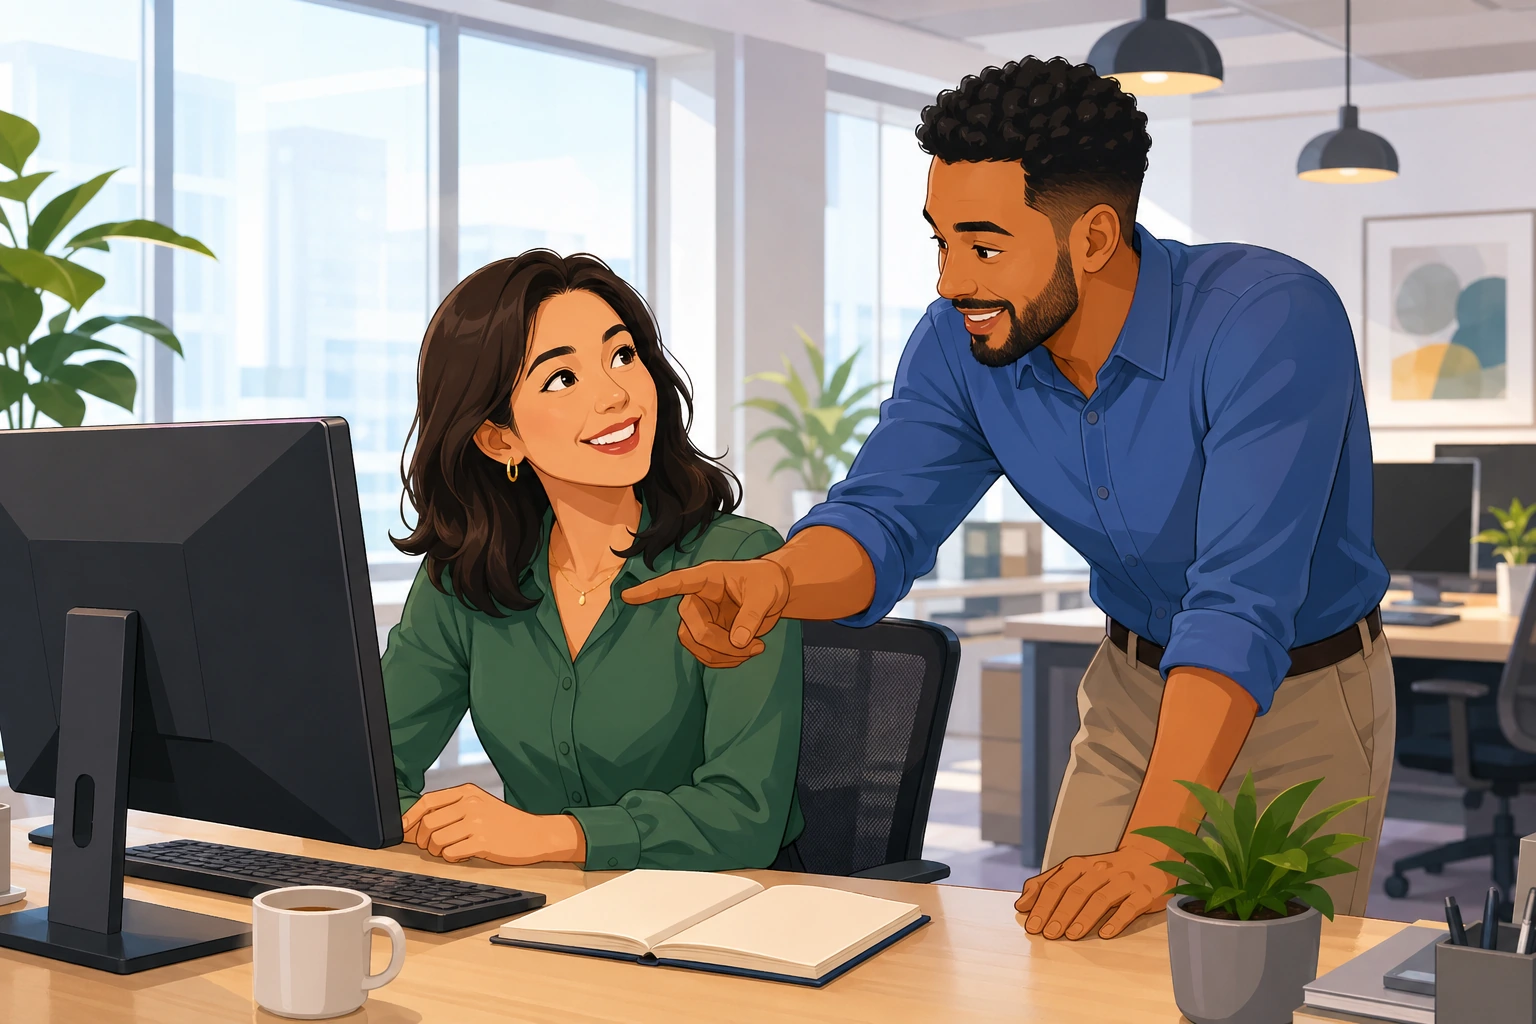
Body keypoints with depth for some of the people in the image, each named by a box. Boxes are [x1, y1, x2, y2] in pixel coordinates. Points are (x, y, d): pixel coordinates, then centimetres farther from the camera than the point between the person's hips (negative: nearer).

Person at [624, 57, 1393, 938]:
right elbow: (886, 517, -13)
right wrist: (777, 579, -37)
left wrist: (1149, 851, -45)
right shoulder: (962, 346, -12)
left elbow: (1242, 602, -38)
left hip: (1304, 697, -4)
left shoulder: (1274, 322, -32)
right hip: (1134, 684, 5)